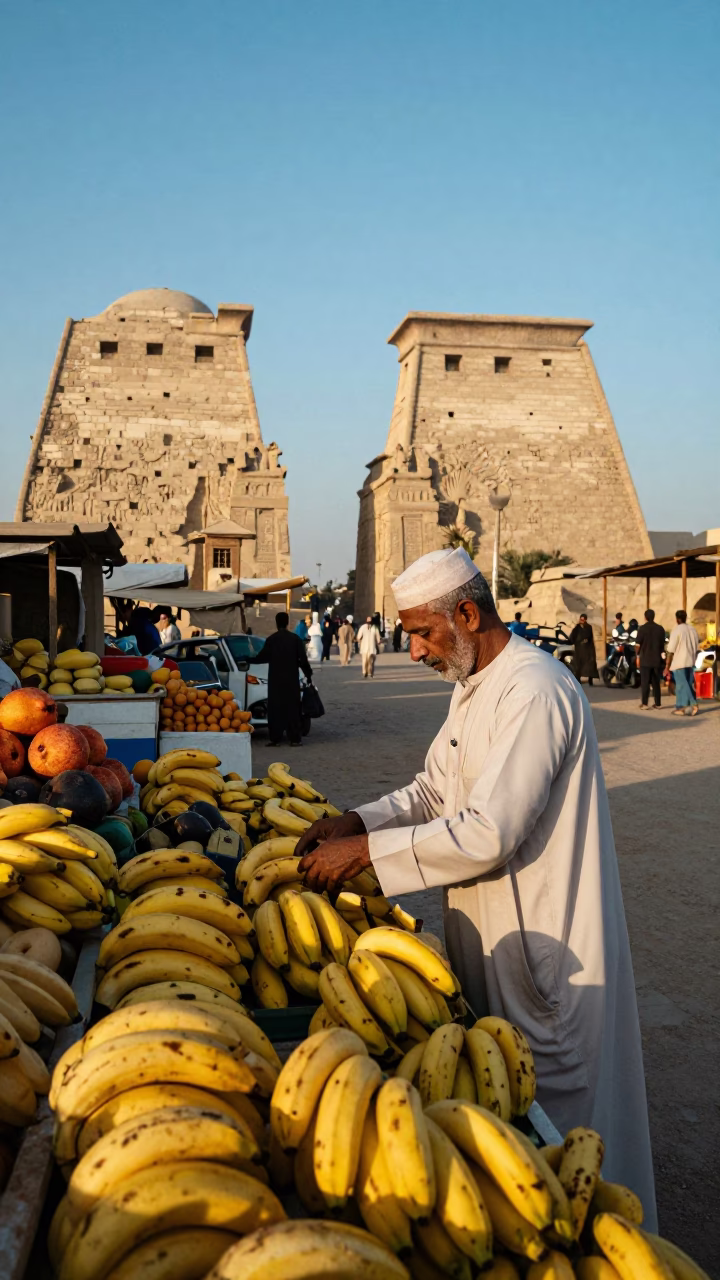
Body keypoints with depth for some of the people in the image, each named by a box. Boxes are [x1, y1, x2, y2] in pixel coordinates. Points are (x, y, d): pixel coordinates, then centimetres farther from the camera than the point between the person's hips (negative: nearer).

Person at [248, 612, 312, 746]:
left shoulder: (271, 639, -3)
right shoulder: (295, 639, -1)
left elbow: (262, 657, 0)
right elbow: (303, 659, -2)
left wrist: (249, 660, 17)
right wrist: (308, 673, 10)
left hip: (275, 679, 0)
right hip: (291, 679, 0)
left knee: (275, 708, 4)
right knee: (292, 708, 3)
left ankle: (275, 738, 2)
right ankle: (295, 739, 0)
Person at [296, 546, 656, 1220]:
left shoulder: (535, 692, -25)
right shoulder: (473, 687, 9)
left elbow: (490, 834, -30)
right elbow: (433, 790, 14)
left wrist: (365, 851, -24)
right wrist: (354, 821, -3)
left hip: (545, 938, -9)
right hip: (489, 928, 9)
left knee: (551, 1099, 8)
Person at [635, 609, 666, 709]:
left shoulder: (642, 629, -9)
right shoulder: (660, 629, 3)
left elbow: (638, 645, -9)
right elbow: (663, 645, 8)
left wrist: (638, 656, 3)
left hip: (645, 660, -3)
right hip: (657, 660, 3)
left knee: (645, 682, 0)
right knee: (656, 682, 10)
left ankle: (644, 703, -4)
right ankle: (657, 703, 9)